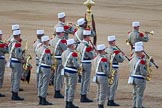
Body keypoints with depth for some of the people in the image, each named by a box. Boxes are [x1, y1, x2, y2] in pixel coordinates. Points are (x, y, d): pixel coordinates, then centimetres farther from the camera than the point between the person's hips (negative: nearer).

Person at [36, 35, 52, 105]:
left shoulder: (39, 48, 7)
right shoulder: (46, 50, -20)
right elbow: (47, 61, -23)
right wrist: (52, 62, -4)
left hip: (40, 66, 9)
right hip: (46, 68, -9)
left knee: (40, 83, 12)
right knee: (45, 84, -4)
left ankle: (40, 99, 18)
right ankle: (43, 100, -2)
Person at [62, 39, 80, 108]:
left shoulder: (64, 53, 7)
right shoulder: (73, 54, -20)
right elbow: (76, 64, -21)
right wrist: (79, 66, -1)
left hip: (66, 71, 9)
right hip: (72, 72, -9)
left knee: (67, 87, 14)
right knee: (72, 88, -2)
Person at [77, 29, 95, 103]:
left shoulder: (80, 44, 6)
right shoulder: (86, 46, -19)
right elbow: (92, 56, -17)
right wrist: (93, 50, 3)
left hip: (82, 63, 9)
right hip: (87, 63, -9)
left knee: (83, 80, 15)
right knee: (86, 80, -3)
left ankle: (82, 96, 19)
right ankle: (84, 96, -2)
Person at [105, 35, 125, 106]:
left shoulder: (106, 50, 6)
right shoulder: (115, 50, -17)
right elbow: (120, 60, -15)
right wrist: (122, 55, 5)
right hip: (114, 69, -8)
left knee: (109, 85, 15)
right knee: (113, 85, -3)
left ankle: (109, 100, 20)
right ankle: (111, 101, -3)